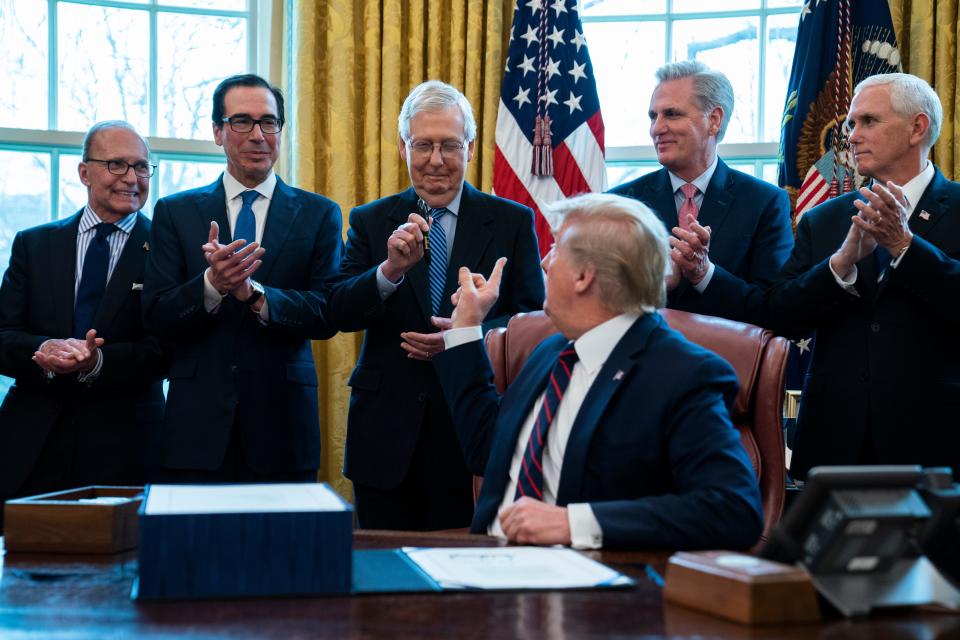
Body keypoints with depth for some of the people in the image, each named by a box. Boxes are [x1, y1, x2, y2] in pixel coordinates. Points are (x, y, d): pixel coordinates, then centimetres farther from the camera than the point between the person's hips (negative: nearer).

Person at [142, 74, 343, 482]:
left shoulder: (318, 214, 6)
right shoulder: (175, 212, 8)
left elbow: (328, 315, -3)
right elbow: (156, 317, -1)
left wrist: (256, 295, -18)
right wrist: (211, 285, -19)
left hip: (282, 423, 0)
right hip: (198, 425, 0)